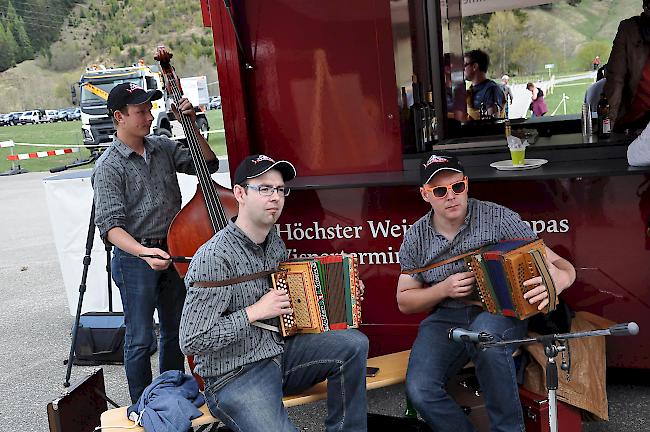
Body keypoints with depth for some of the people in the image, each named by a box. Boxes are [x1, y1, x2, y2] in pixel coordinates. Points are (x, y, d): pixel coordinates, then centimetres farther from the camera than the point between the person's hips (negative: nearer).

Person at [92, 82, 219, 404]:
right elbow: (110, 225, -19)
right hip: (134, 258, -6)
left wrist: (192, 126, -4)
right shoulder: (109, 167, -13)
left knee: (175, 330, 18)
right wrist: (143, 252, -35)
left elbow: (207, 164, 8)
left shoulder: (163, 147, 5)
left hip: (172, 252, 6)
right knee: (140, 339, 4)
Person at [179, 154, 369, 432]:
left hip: (279, 353, 8)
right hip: (235, 378, -7)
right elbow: (192, 342, -21)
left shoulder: (275, 240, 5)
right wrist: (254, 312, -21)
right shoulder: (214, 257, -21)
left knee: (354, 344, -6)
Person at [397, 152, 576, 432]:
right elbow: (405, 302, 11)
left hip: (499, 312, -2)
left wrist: (558, 279, -31)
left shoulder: (498, 218, -5)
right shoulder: (415, 238, 4)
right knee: (419, 389, -24)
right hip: (446, 318, 2)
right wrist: (444, 289, -9)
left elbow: (563, 267, -4)